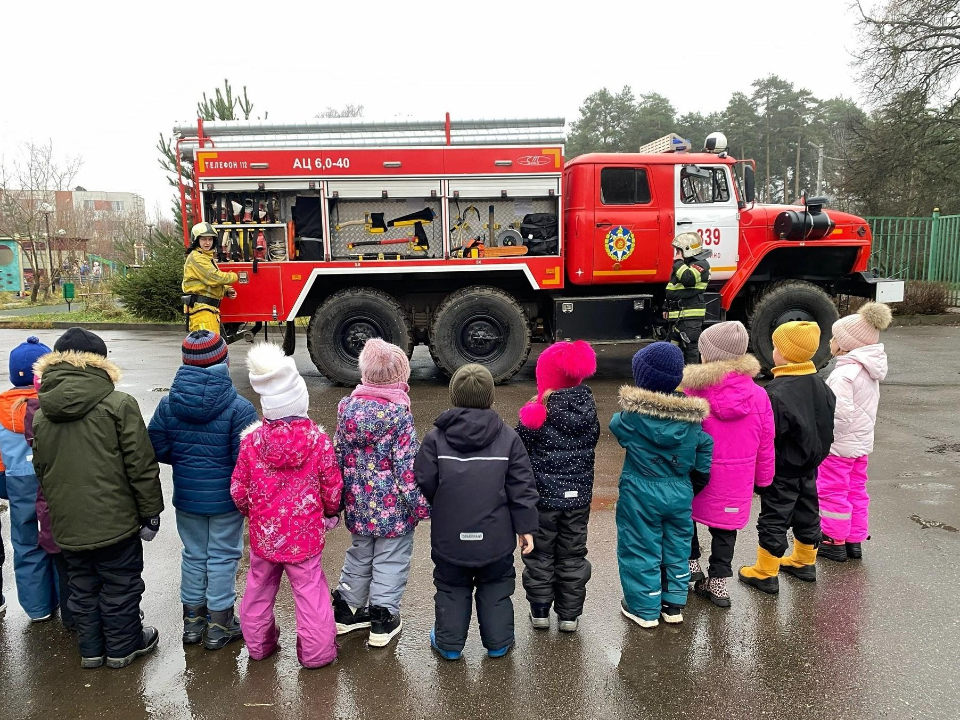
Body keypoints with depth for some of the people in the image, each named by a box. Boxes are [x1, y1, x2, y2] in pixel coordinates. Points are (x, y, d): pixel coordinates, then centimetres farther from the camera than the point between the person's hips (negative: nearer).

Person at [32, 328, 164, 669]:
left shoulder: (41, 414, 3)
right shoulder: (118, 404, -14)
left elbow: (41, 471, 12)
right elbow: (142, 466, -14)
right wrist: (151, 512, -5)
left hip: (67, 525, 5)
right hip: (115, 520, -5)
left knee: (82, 586, 19)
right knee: (120, 585, 12)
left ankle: (91, 648, 32)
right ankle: (123, 645, 26)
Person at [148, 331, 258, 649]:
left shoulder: (168, 404, -7)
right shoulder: (239, 408, -21)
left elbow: (157, 450, -3)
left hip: (186, 497, 4)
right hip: (226, 500, -4)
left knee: (193, 555, 19)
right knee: (223, 557, 11)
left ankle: (193, 621, 33)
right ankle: (219, 627, 22)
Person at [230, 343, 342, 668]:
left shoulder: (252, 440, -11)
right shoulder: (316, 439, -16)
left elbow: (239, 490, -3)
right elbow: (331, 485, -7)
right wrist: (330, 512, 14)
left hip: (263, 531, 3)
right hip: (305, 532, -2)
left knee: (259, 587, 22)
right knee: (310, 590, 10)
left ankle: (258, 643, 38)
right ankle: (317, 650, 19)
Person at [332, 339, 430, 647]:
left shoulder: (346, 406, -4)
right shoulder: (398, 413, -19)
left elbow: (339, 455, 5)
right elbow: (407, 466, -17)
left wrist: (341, 498, 17)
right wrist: (421, 504, -8)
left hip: (358, 503, 5)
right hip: (393, 506, -5)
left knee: (359, 554, 22)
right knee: (391, 560, 10)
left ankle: (346, 610, 33)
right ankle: (383, 618, 18)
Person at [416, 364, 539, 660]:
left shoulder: (436, 437, -10)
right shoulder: (508, 438, -7)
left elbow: (424, 483, -9)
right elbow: (522, 488, -5)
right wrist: (526, 527, 3)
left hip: (450, 538, 0)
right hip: (496, 539, 1)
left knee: (451, 589, 19)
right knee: (496, 589, 20)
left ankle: (449, 643, 29)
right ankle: (498, 642, 30)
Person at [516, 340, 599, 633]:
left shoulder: (539, 411, -18)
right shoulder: (588, 406, -4)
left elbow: (519, 447, -12)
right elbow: (593, 441, 7)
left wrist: (534, 409, -7)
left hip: (544, 494, -4)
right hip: (579, 494, 4)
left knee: (540, 553, 13)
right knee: (573, 554, 15)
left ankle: (540, 610, 22)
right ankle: (569, 614, 23)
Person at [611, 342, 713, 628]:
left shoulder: (633, 413, -18)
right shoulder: (692, 416, -5)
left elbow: (616, 426, 2)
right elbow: (705, 450, 4)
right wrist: (694, 481, 17)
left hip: (641, 493, -4)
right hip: (680, 493, 4)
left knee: (641, 549, 10)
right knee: (676, 548, 19)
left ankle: (644, 609, 20)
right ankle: (674, 604, 31)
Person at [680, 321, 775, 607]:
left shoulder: (692, 390, -18)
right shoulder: (758, 395, -7)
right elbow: (766, 444, 2)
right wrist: (763, 479, 15)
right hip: (736, 484, 3)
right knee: (724, 529, 17)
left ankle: (691, 563, 26)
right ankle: (718, 583, 24)